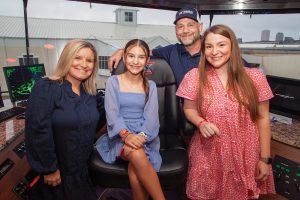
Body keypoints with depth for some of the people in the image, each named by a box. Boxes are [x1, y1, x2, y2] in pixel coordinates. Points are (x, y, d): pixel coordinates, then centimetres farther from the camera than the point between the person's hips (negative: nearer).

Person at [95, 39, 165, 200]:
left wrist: (141, 136, -21)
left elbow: (151, 117, -2)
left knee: (134, 170, -29)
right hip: (119, 136, -1)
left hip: (144, 137, 1)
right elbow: (112, 113, -7)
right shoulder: (113, 82, 4)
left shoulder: (150, 86, 9)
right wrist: (126, 134, -24)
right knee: (136, 154, -33)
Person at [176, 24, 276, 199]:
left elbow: (263, 119, 0)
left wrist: (265, 159, 0)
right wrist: (201, 123, -16)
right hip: (208, 155, 0)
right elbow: (189, 109, 5)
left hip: (247, 156, 1)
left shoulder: (255, 77, -5)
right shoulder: (195, 77, -6)